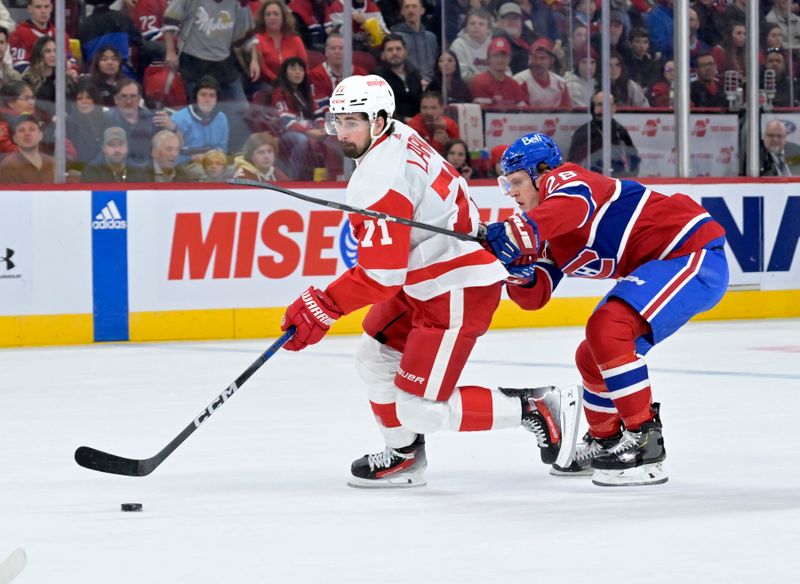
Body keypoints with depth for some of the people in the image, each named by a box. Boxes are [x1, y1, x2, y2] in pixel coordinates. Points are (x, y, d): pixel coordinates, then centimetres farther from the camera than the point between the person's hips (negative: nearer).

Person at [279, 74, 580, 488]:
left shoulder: (380, 179, -25)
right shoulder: (397, 138, 5)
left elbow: (380, 274, -26)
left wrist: (322, 309, -21)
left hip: (458, 293, -11)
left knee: (417, 406, -8)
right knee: (375, 359, 16)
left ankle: (535, 408, -2)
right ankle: (405, 457, 29)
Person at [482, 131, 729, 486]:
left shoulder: (564, 178, -13)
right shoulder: (547, 233, 14)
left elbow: (573, 206, -39)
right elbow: (536, 295, 7)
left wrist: (517, 232, -54)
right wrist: (520, 272, -15)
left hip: (693, 252, -11)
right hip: (659, 267, 11)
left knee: (608, 330, -26)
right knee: (593, 356, 15)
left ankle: (644, 442, -21)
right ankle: (604, 443, 36)